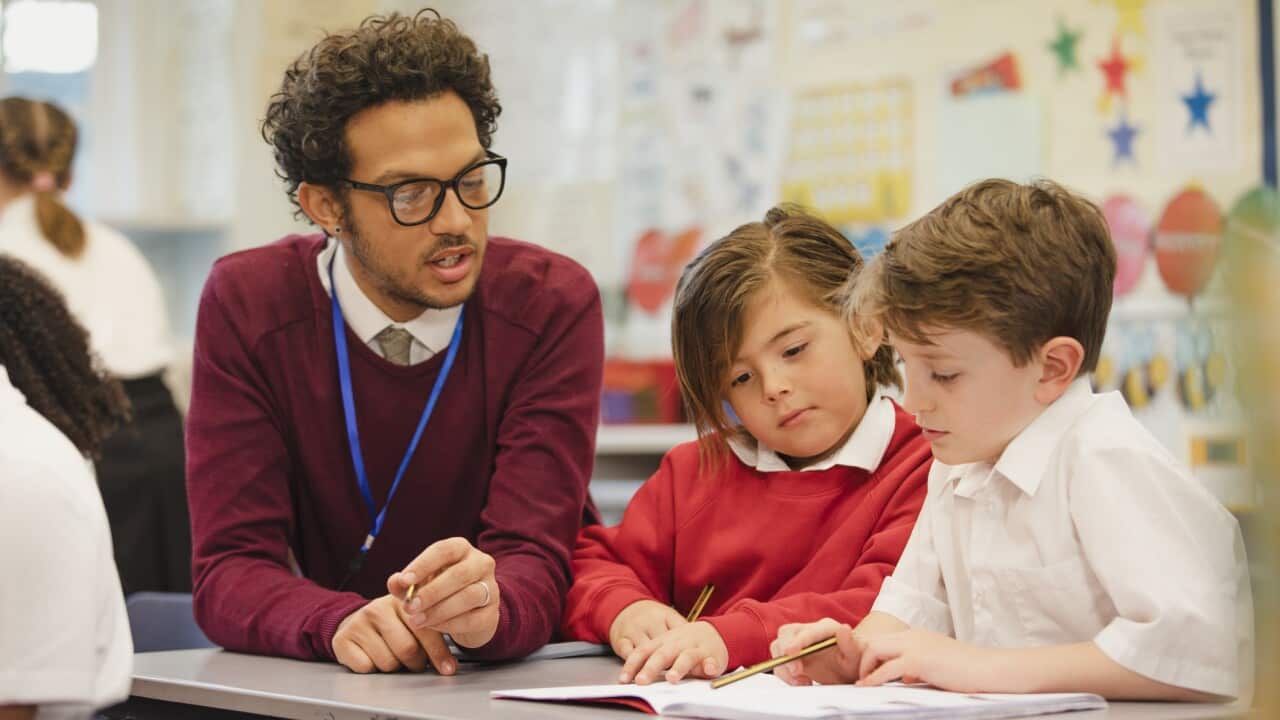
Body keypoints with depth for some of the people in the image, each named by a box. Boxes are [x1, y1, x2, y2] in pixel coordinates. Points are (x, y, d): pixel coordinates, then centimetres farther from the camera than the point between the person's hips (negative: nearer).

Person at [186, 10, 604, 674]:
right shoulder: (248, 308, -8)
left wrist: (487, 607, -38)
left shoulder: (553, 305, -10)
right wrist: (338, 622, -32)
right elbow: (230, 572, -12)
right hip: (334, 689, 1)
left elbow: (533, 565, -16)